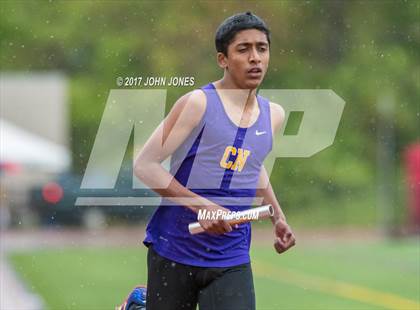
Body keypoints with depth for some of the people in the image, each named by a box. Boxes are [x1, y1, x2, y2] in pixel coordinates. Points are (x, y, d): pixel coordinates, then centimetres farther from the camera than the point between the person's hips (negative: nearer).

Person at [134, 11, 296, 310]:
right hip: (174, 249, -4)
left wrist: (278, 217, 20)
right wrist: (201, 206, -19)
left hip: (232, 260, 4)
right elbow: (145, 165, -11)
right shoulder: (198, 103, -9)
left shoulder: (273, 115, 8)